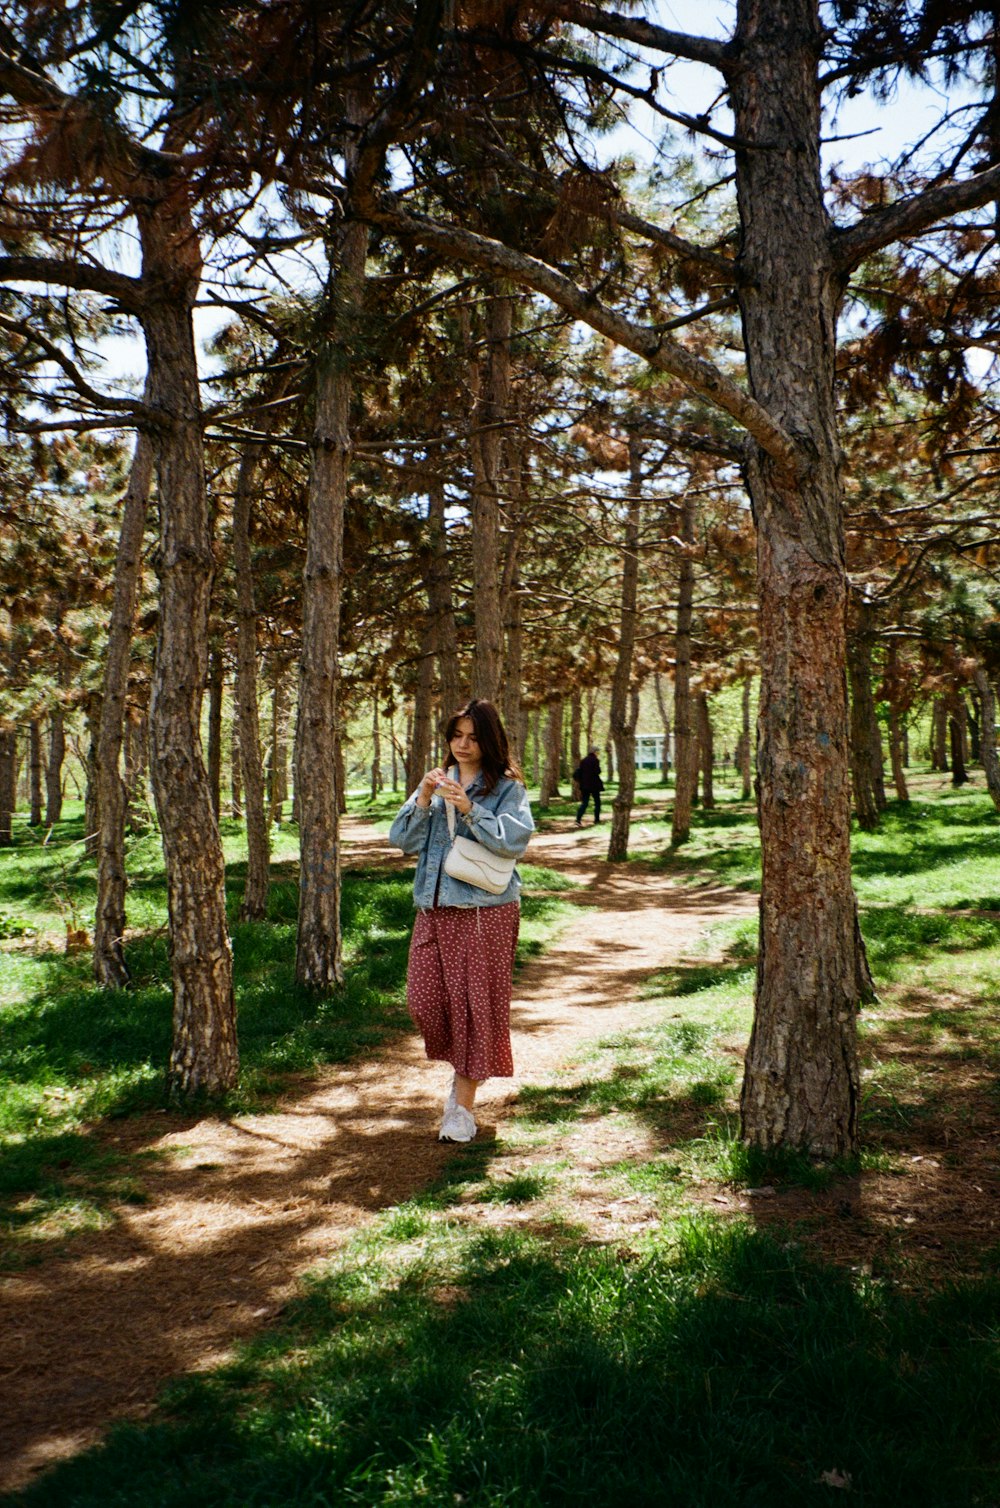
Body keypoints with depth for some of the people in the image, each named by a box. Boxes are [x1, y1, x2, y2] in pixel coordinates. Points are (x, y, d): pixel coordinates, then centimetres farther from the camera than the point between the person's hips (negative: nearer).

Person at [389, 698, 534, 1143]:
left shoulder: (507, 787, 0)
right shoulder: (436, 782, 12)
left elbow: (515, 840, -14)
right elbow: (403, 840, 4)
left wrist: (470, 809, -22)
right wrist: (423, 801, -11)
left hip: (486, 910, -4)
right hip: (434, 907, 4)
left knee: (475, 1003, -1)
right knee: (425, 1002, 1)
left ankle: (463, 1106, 11)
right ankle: (461, 1070, 30)